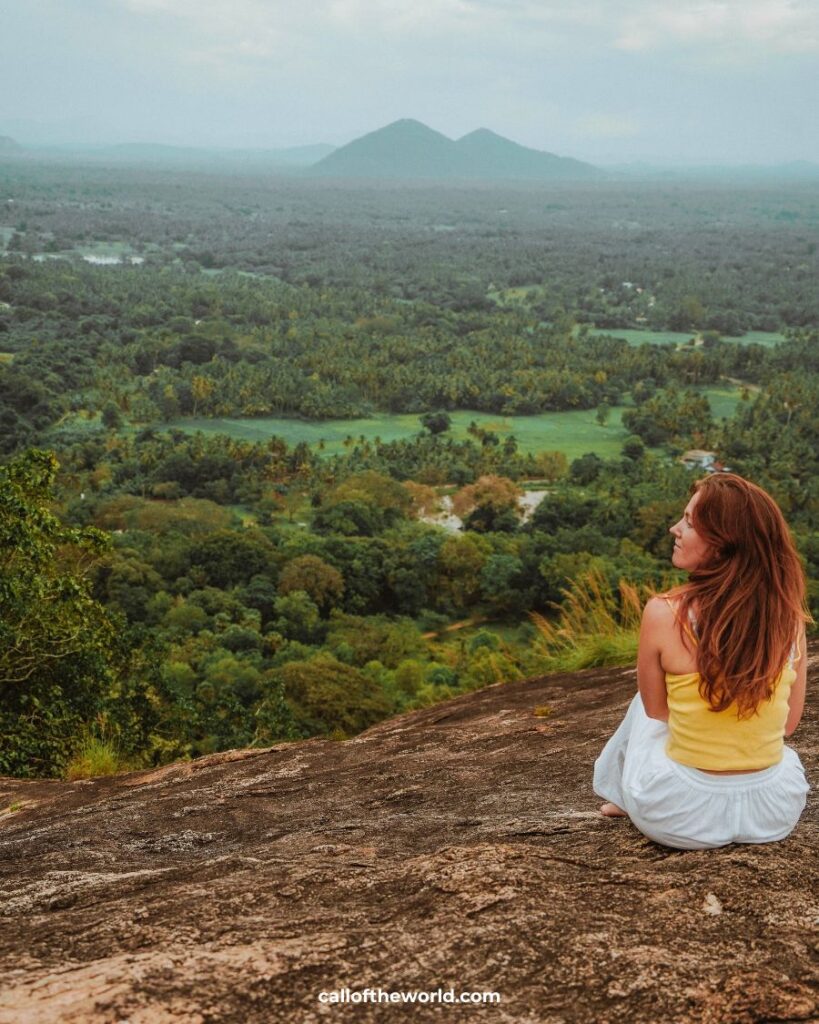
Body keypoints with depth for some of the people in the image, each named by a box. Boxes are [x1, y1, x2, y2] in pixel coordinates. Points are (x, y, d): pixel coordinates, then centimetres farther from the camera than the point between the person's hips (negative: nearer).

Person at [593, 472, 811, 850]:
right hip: (776, 812, 3)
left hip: (682, 818, -2)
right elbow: (789, 721, 5)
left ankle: (626, 796, 44)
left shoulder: (663, 613, -17)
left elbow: (656, 711, 0)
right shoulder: (788, 614, -8)